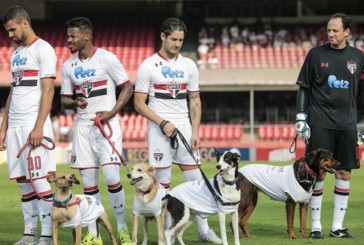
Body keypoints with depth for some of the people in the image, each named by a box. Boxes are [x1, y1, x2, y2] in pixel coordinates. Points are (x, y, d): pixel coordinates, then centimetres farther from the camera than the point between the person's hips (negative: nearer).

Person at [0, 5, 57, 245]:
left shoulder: (43, 50, -6)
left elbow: (48, 91, -12)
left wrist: (38, 127, -19)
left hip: (34, 125, -8)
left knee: (39, 178, -10)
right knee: (23, 181, 7)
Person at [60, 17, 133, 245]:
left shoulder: (106, 58, -5)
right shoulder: (69, 66, 9)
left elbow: (128, 87, -2)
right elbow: (65, 99, 15)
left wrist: (111, 113, -13)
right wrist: (75, 102, -9)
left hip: (107, 124, -5)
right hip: (82, 126, 5)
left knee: (112, 178, -12)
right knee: (89, 182, 5)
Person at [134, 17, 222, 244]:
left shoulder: (189, 66, 9)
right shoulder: (148, 66, -3)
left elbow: (195, 102, 12)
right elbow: (139, 103, -4)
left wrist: (195, 132, 2)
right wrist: (163, 123, -13)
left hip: (184, 127, 4)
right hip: (160, 129, -4)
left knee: (196, 180, 2)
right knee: (163, 182, -1)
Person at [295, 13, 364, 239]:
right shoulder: (316, 54, 1)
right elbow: (303, 87, 4)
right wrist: (301, 118, -4)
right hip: (319, 123, -3)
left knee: (345, 173, 3)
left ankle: (337, 226, 10)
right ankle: (316, 226, 5)